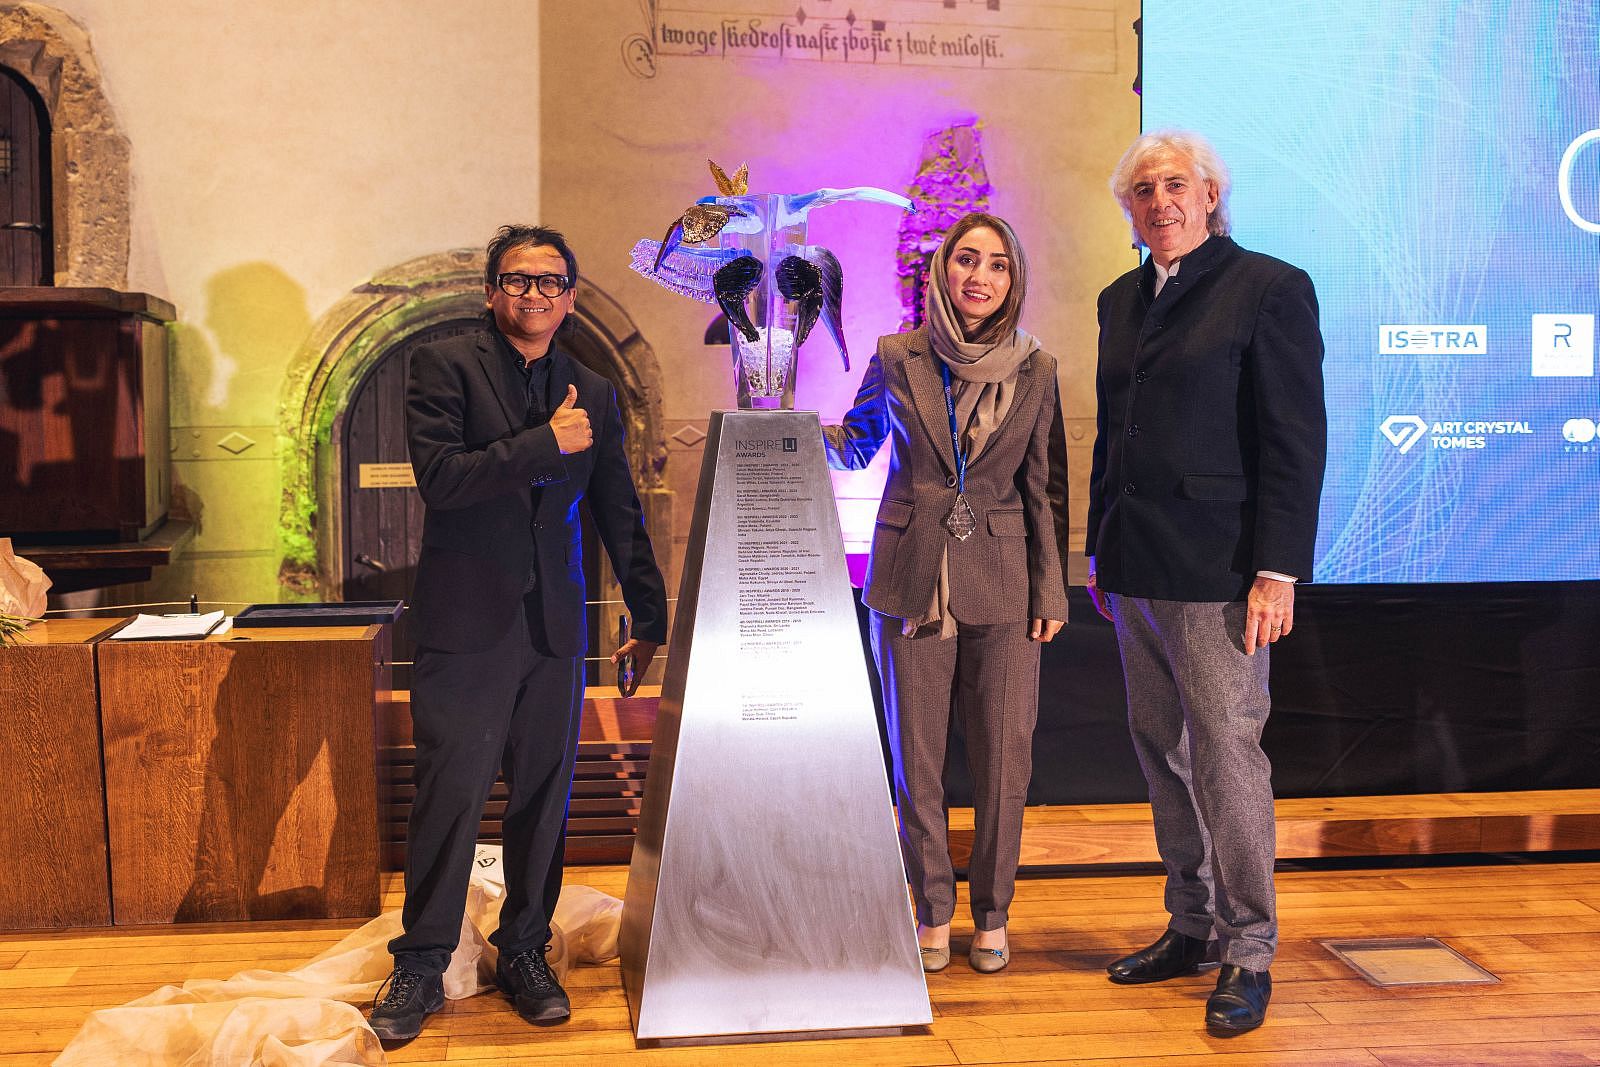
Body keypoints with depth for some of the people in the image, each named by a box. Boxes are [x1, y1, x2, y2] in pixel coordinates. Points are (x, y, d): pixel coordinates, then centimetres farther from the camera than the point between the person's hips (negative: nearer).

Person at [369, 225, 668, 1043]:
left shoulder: (593, 394, 13)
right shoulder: (445, 366, 1)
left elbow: (620, 516, 16)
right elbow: (439, 476, -13)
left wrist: (652, 618, 18)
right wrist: (545, 443, -12)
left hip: (554, 629, 4)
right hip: (466, 623, -4)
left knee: (543, 797, 9)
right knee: (450, 795, -1)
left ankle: (524, 954, 24)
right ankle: (421, 966, 14)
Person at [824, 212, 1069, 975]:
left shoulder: (1034, 370, 3)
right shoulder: (897, 358, 2)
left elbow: (1043, 488, 6)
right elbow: (854, 442, 14)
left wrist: (1050, 589, 2)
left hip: (1002, 585, 0)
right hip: (912, 581, 0)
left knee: (1004, 757, 3)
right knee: (916, 758, 5)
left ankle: (991, 914, 21)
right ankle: (933, 913, 22)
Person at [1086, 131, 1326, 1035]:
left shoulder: (1269, 288, -5)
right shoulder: (1122, 300, 15)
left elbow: (1297, 440, -9)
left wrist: (1278, 571, -14)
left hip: (1218, 570, -7)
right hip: (1137, 569, 7)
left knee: (1227, 756, -2)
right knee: (1162, 755, 12)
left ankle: (1250, 955, 12)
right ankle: (1192, 928, 26)